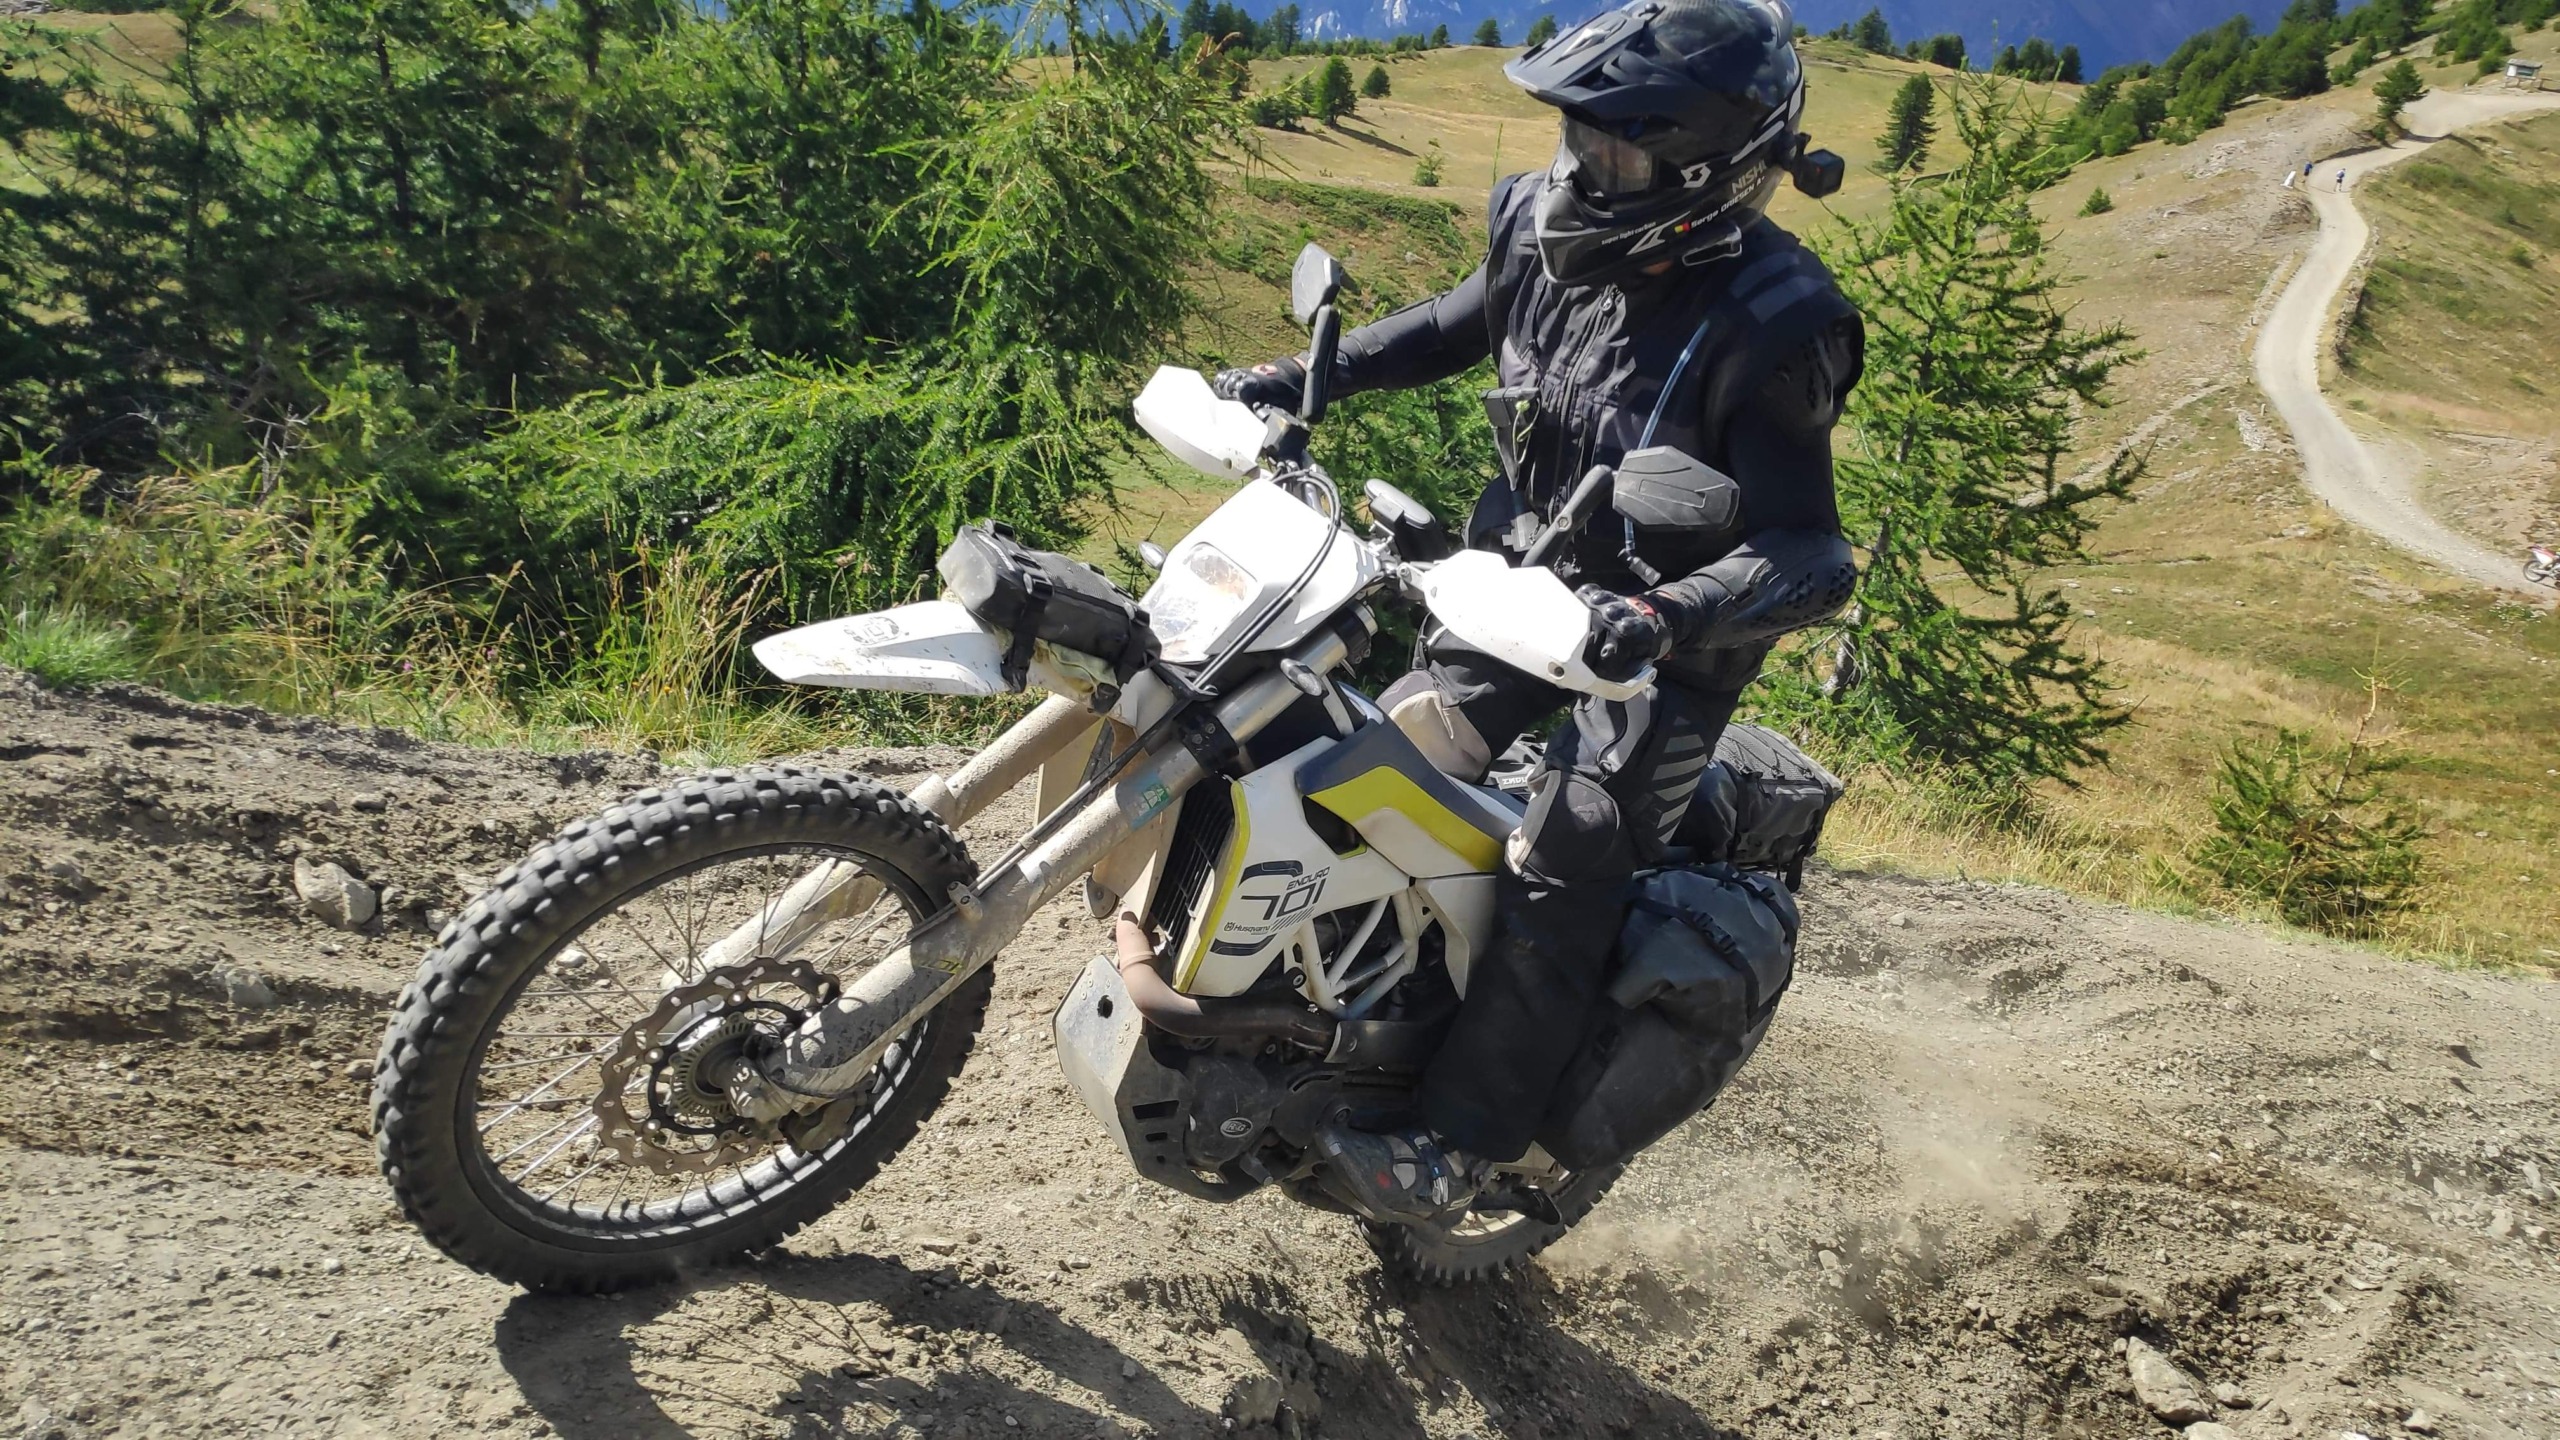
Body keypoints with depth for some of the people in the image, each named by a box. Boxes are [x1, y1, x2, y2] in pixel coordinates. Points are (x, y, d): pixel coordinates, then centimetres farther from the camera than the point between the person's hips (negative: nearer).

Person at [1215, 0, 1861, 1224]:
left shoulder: (1769, 330, -24)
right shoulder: (1548, 231, -5)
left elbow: (1808, 554, -28)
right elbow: (1453, 328, 15)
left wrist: (1662, 615, -46)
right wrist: (1298, 377, 6)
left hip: (1663, 643, -6)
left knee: (1554, 892, -15)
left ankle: (1456, 1149, -3)